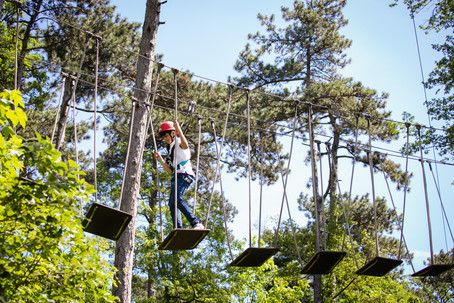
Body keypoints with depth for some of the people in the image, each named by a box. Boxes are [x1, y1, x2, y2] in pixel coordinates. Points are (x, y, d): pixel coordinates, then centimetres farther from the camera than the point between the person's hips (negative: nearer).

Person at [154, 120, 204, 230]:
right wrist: (161, 161, 17)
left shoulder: (179, 142, 8)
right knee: (172, 204, -2)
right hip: (176, 177, 9)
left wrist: (179, 130, -27)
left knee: (176, 198, -28)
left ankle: (196, 224, -36)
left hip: (184, 175, -9)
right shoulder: (170, 149, 31)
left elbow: (185, 146, -22)